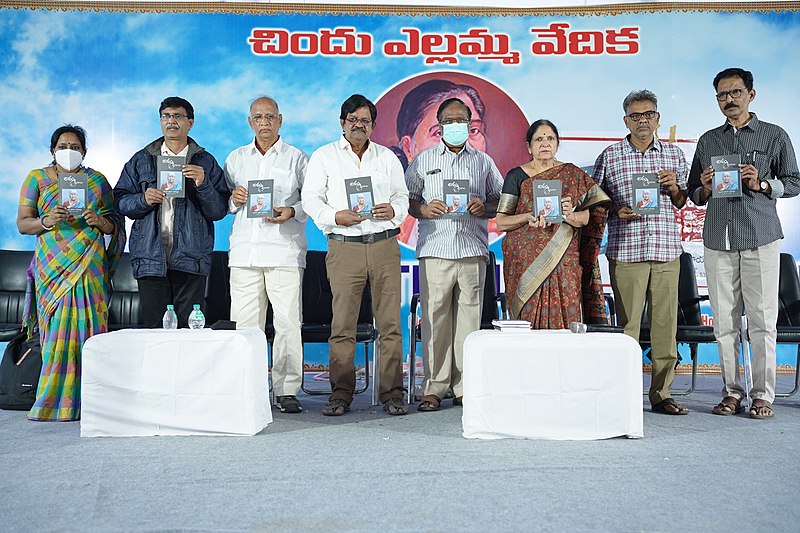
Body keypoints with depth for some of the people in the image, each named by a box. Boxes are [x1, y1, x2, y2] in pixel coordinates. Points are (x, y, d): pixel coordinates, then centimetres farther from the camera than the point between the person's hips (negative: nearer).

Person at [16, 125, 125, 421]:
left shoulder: (96, 180, 15)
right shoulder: (37, 178, 13)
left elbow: (116, 224, 13)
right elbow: (22, 223, 8)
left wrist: (99, 221, -8)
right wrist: (47, 221, -12)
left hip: (90, 265, 0)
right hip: (53, 266, 0)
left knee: (87, 327, -7)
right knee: (58, 329, -6)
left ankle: (83, 402, -1)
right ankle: (54, 402, 2)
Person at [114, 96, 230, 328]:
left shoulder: (205, 162, 11)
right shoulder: (141, 160, 15)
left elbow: (219, 211, 4)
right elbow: (120, 201, 10)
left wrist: (203, 185, -12)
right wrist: (143, 200, -8)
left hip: (190, 258, -1)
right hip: (150, 257, 1)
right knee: (152, 329, 1)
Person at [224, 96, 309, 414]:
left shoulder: (297, 159, 10)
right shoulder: (235, 159, 19)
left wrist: (292, 212, -12)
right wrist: (233, 199, 0)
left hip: (284, 251, -2)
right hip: (244, 251, 3)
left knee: (287, 322, -5)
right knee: (245, 323, 1)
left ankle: (287, 391, 3)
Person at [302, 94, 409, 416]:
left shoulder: (387, 157, 18)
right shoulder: (324, 156, 12)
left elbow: (402, 196, 16)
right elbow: (311, 199, 5)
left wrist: (393, 210, -7)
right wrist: (335, 216, -13)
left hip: (385, 246, 2)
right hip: (344, 248, -2)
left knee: (390, 323, -1)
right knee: (343, 325, -3)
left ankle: (392, 393, 6)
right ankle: (341, 394, 8)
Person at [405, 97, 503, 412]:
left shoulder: (483, 162, 17)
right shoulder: (423, 160, 14)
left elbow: (501, 200, 17)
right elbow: (406, 198, 11)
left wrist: (485, 207, -4)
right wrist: (423, 209, -9)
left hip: (473, 250, 1)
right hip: (435, 250, -1)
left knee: (469, 319, 1)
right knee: (434, 319, -4)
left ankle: (464, 387, 9)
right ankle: (434, 388, 4)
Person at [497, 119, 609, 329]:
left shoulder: (573, 174, 11)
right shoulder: (517, 176, 6)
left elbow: (587, 218, 4)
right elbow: (501, 222, 0)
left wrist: (569, 215, -17)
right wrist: (529, 217, -17)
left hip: (564, 264, 1)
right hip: (526, 262, -1)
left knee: (565, 322, -4)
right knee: (529, 324, -5)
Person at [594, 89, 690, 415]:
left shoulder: (674, 154, 14)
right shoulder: (610, 156, 6)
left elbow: (682, 203, 20)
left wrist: (674, 187, -1)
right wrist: (617, 210, -9)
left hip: (666, 251, 3)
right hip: (625, 251, -2)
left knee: (665, 323, 3)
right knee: (627, 325, -1)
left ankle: (662, 394, 13)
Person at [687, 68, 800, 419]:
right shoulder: (708, 141, 17)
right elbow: (694, 193, 19)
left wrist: (761, 184, -9)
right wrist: (705, 189, -2)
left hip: (761, 239, -2)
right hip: (718, 240, 3)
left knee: (762, 321, -4)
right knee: (725, 322, 2)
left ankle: (763, 395, 5)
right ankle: (732, 392, 10)